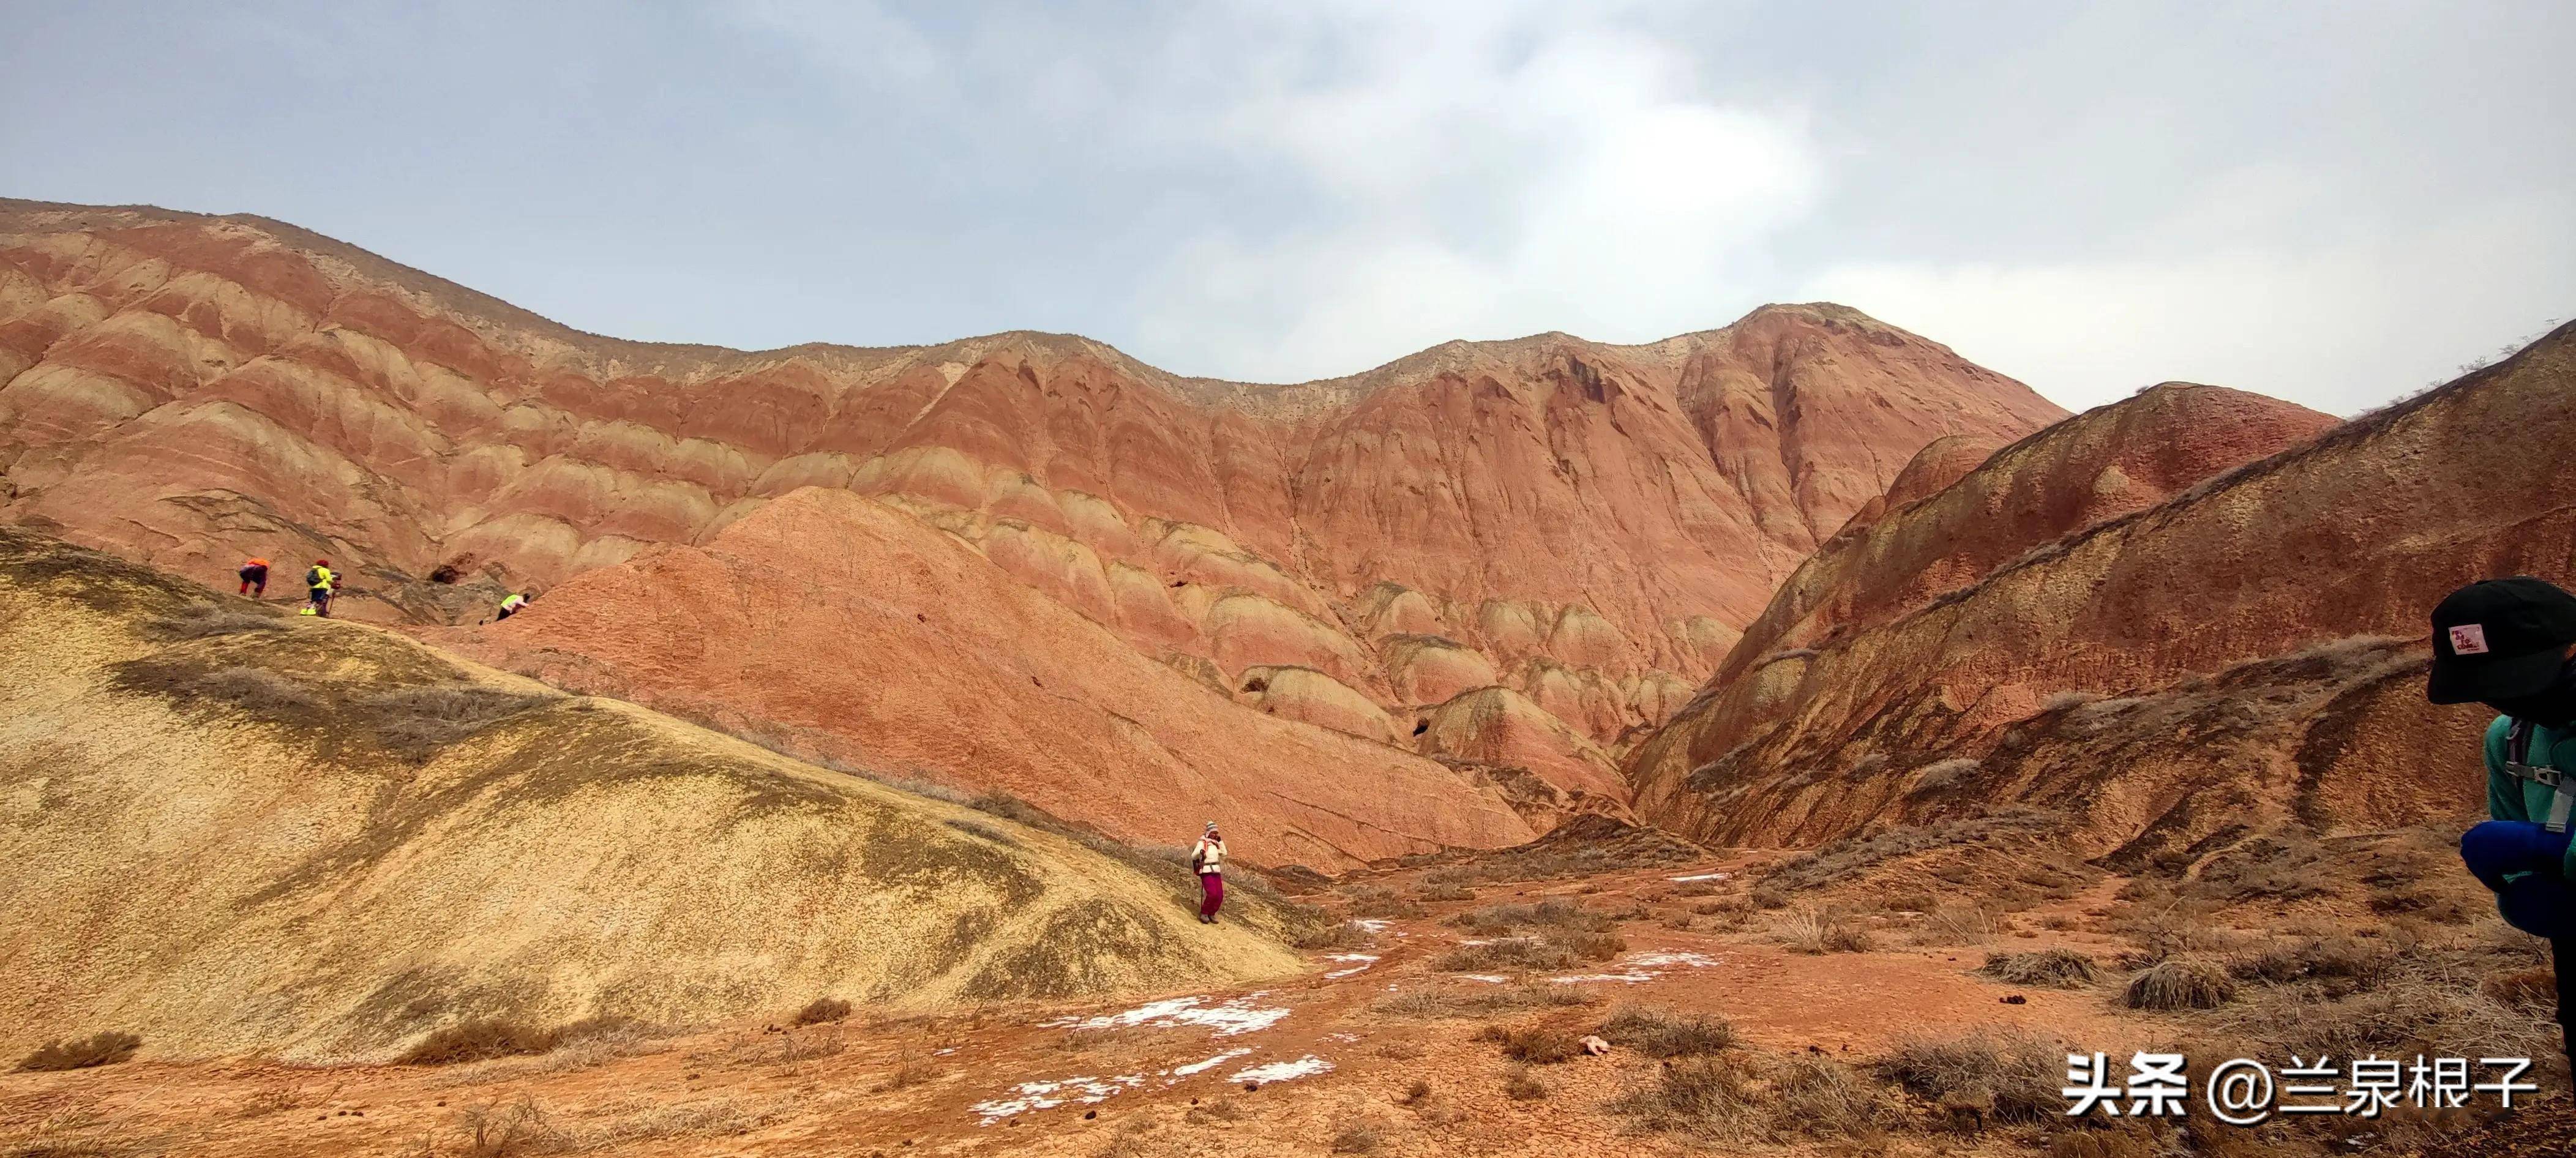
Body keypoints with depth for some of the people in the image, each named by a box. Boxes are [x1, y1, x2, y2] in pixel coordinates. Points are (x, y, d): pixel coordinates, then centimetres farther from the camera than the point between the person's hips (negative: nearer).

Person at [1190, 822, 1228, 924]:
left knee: (1220, 896, -4)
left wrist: (1221, 841, 7)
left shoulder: (1214, 843, 15)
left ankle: (1211, 914, 15)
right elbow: (1193, 856, -17)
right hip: (1206, 872, -7)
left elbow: (1224, 854, 17)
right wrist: (1200, 852, -39)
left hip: (1216, 872, 7)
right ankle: (1204, 913, -2)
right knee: (1212, 894, -22)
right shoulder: (1202, 843, -8)